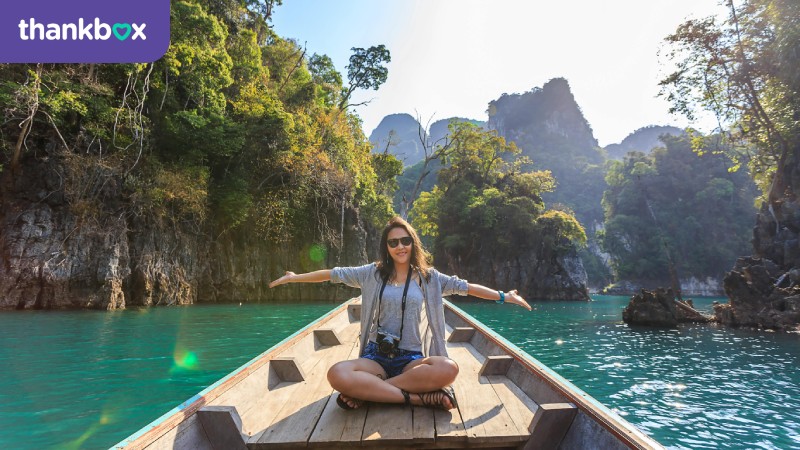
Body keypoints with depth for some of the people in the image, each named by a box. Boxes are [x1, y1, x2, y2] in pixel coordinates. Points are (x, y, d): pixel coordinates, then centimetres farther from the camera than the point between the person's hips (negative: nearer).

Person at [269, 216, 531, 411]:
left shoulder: (428, 277, 7)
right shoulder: (373, 273, 6)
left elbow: (465, 287, 7)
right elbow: (334, 274, 9)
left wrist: (503, 296, 4)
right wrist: (295, 277, 11)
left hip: (412, 359, 1)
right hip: (376, 356, 0)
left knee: (448, 369, -33)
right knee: (337, 374, -32)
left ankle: (366, 392, -20)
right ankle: (417, 398, -24)